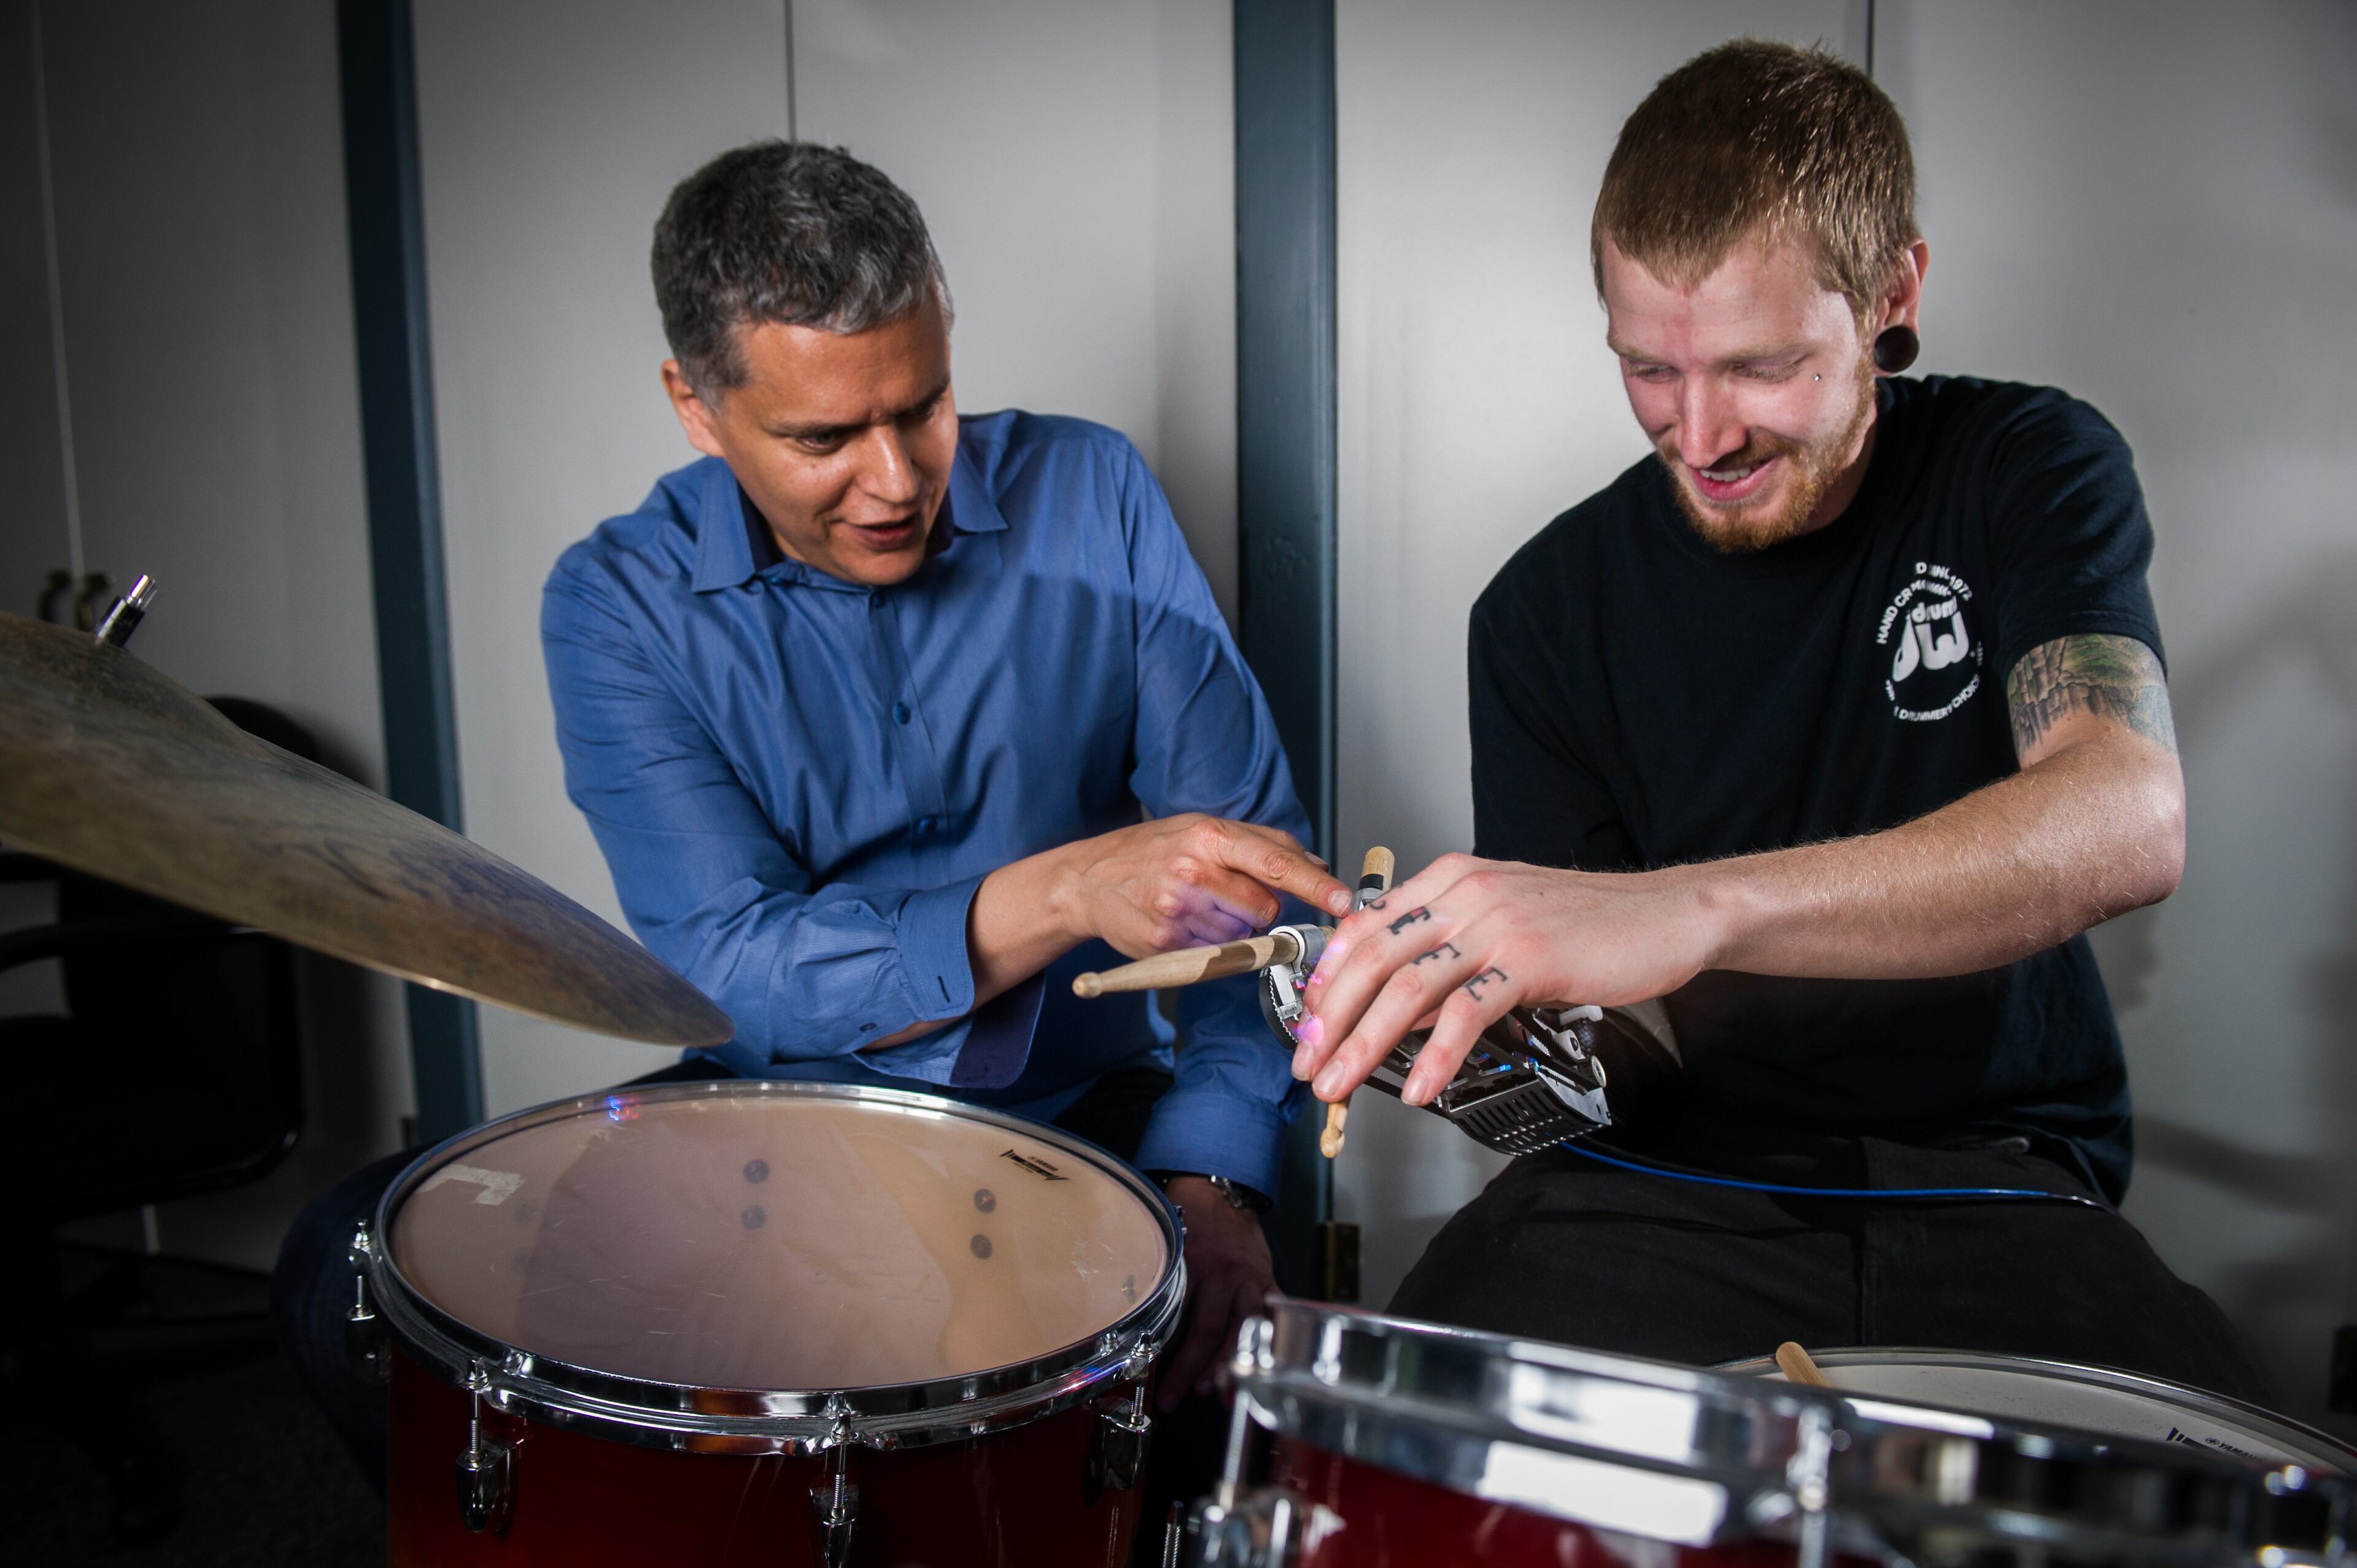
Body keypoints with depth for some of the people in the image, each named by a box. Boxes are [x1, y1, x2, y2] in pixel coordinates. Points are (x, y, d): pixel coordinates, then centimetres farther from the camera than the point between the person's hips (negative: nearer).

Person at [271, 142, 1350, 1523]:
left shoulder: (1088, 497, -4)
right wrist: (1064, 894, -35)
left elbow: (1252, 854, -6)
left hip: (1080, 1103, 0)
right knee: (358, 1266, -17)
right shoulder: (622, 604, -7)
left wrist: (1211, 1179, -20)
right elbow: (733, 970, -19)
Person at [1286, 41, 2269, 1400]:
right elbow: (1608, 1041, 2)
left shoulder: (2027, 473, -3)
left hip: (1995, 1181, 1)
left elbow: (2131, 821, -24)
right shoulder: (1552, 607, 0)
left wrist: (1691, 907, -40)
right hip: (1679, 1176, 0)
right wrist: (1467, 995, -24)